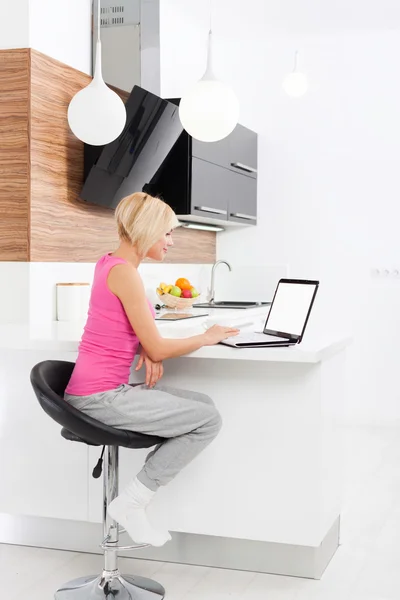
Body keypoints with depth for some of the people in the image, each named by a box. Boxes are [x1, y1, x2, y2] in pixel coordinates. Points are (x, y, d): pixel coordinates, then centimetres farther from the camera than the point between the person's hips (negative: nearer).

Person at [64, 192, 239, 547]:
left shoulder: (110, 262, 13)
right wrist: (208, 338, 1)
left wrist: (148, 350, -1)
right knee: (209, 421, -7)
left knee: (204, 405, 9)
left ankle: (134, 501, 6)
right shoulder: (124, 273, -17)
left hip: (106, 391, 10)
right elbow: (158, 349, -15)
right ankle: (130, 504, -2)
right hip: (101, 396, -10)